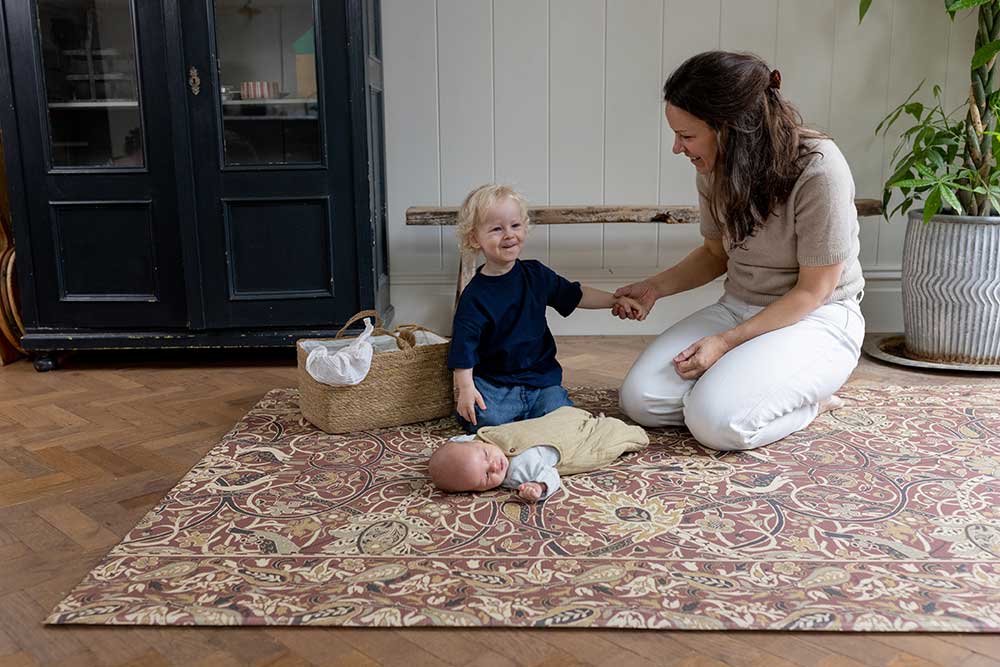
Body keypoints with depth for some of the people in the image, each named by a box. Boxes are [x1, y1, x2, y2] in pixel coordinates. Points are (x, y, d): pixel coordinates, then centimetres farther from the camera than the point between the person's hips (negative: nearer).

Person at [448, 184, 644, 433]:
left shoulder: (536, 275, 4)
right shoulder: (475, 295, -12)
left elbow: (574, 295, 17)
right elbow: (464, 347, -12)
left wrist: (615, 300, 12)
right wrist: (466, 388, -21)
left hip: (540, 376, 4)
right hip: (492, 381, -4)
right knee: (487, 417, -29)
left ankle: (517, 416, 6)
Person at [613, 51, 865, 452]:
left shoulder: (819, 169, -23)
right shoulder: (715, 168, -2)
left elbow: (812, 291, -17)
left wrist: (725, 342, -21)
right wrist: (655, 287, 0)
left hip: (817, 318, -6)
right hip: (739, 308, 6)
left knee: (714, 421, -28)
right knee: (639, 398, -12)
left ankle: (811, 401, 0)